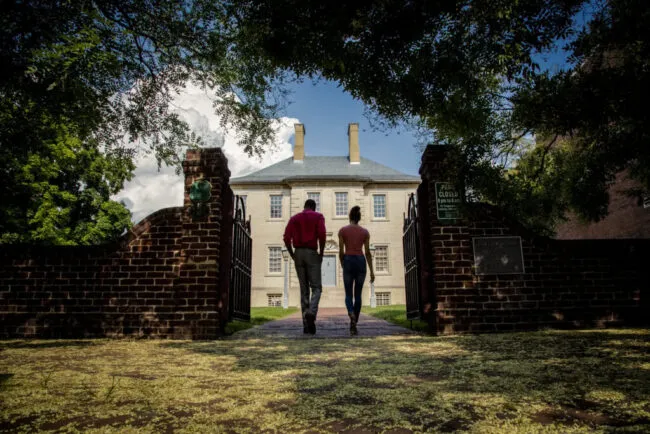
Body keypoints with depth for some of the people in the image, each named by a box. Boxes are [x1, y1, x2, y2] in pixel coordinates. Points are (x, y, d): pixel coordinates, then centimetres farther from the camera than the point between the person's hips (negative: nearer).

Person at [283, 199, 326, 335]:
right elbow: (322, 234, -11)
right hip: (311, 253, -3)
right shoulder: (318, 216, 6)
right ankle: (311, 312, -26)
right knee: (316, 288, 2)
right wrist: (321, 253, -2)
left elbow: (287, 238, 2)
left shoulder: (294, 218, 15)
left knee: (304, 290, 7)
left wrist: (293, 256, 10)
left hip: (298, 253, 3)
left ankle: (306, 325, 4)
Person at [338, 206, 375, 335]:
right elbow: (368, 252, 0)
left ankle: (351, 314, -23)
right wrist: (372, 271, 3)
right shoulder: (365, 231, 4)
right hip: (361, 262, 1)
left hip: (348, 262, -1)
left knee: (348, 294, 8)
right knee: (358, 294, 11)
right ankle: (353, 325, 10)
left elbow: (341, 251, -1)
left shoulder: (342, 230, 0)